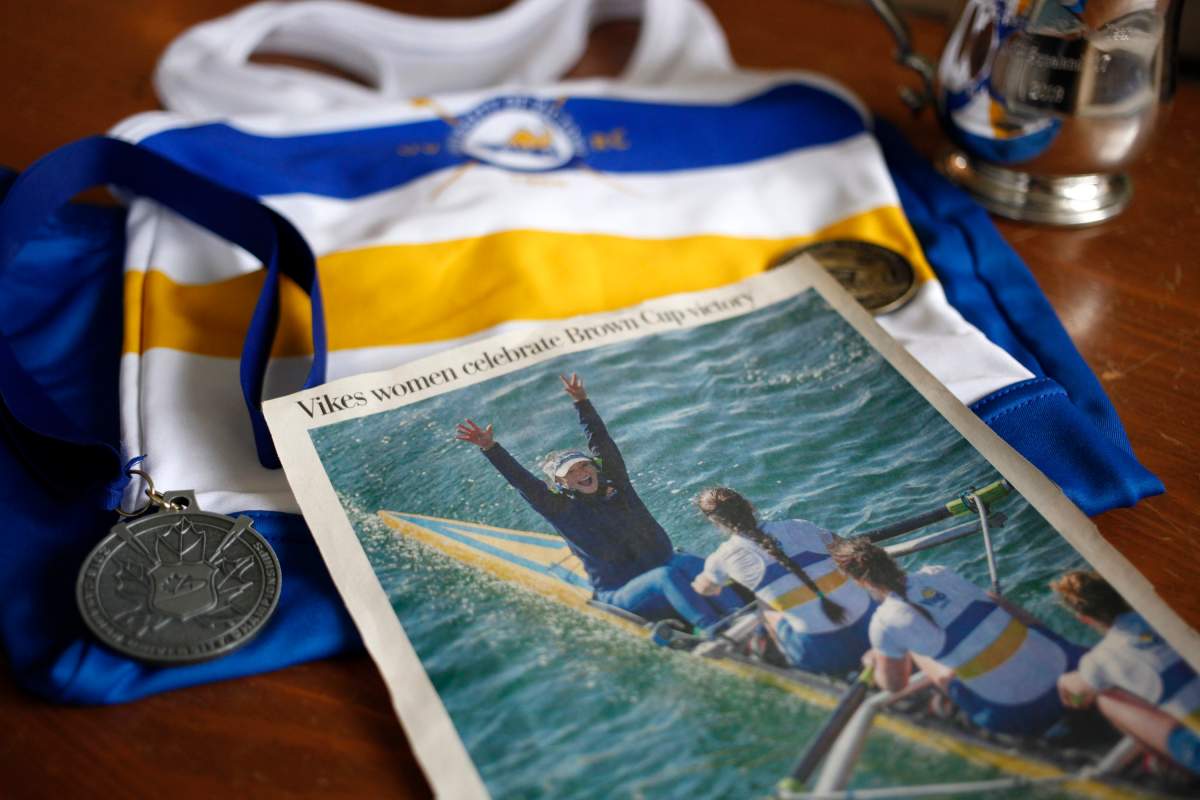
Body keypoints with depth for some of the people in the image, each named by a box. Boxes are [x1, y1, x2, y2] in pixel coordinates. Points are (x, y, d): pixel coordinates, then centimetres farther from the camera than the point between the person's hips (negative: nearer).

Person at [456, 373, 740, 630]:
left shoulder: (615, 482, 7)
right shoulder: (562, 510, -4)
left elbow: (600, 439, 11)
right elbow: (521, 480, -12)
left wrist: (582, 402, 10)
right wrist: (490, 448, -18)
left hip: (665, 561, 5)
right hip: (620, 593, -5)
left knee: (694, 566, -25)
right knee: (667, 577, -33)